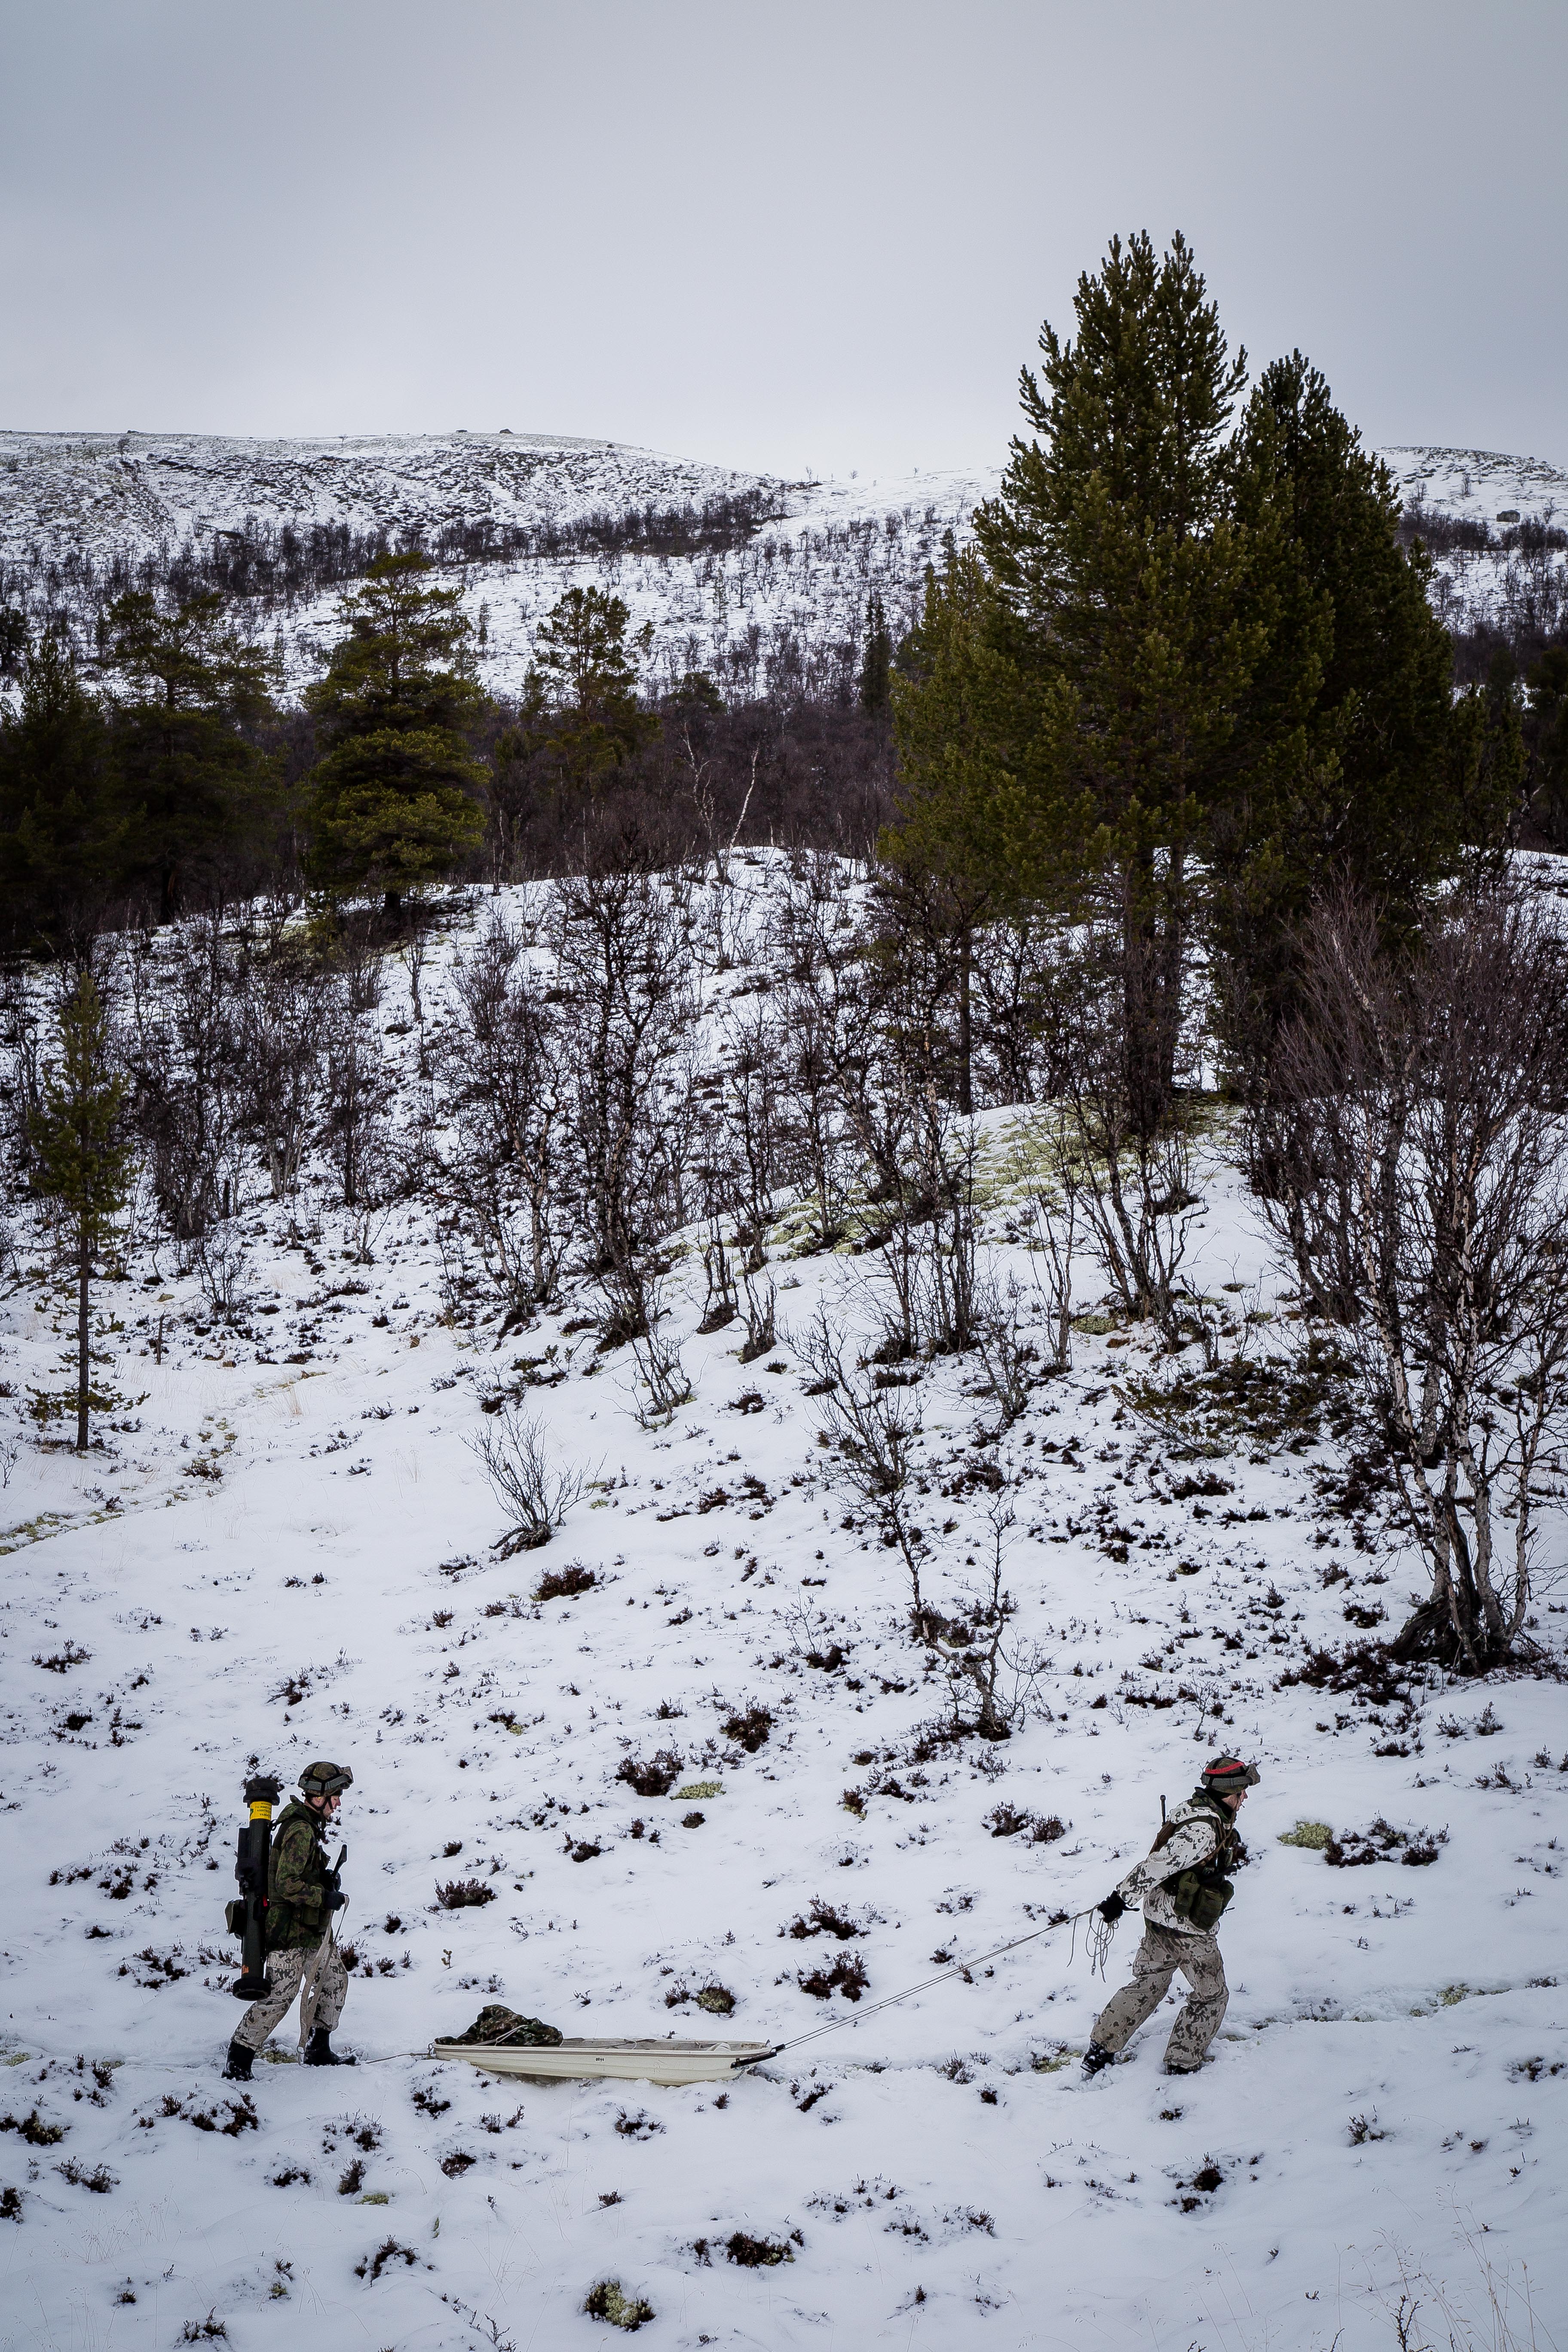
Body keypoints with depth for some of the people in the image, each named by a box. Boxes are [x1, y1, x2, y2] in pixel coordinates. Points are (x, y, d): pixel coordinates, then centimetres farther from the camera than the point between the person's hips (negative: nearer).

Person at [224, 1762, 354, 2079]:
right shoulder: (301, 1830, -20)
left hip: (312, 1927, 11)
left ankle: (318, 2050, 26)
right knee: (280, 1994, -10)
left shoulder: (309, 1826, 12)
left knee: (335, 1979, 15)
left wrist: (325, 1877, 6)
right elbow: (287, 1883, -26)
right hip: (290, 1927, -11)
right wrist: (326, 1897, -19)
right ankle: (237, 2061, -1)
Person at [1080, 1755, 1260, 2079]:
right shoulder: (1204, 1829, -27)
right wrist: (1121, 1899, -26)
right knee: (1212, 1995, 10)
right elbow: (1158, 1864, -29)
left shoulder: (1194, 1810, 3)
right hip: (1188, 1928, -9)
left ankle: (1099, 2053, 19)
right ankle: (1181, 2066, 17)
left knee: (1147, 1985, 19)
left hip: (1159, 1916, 9)